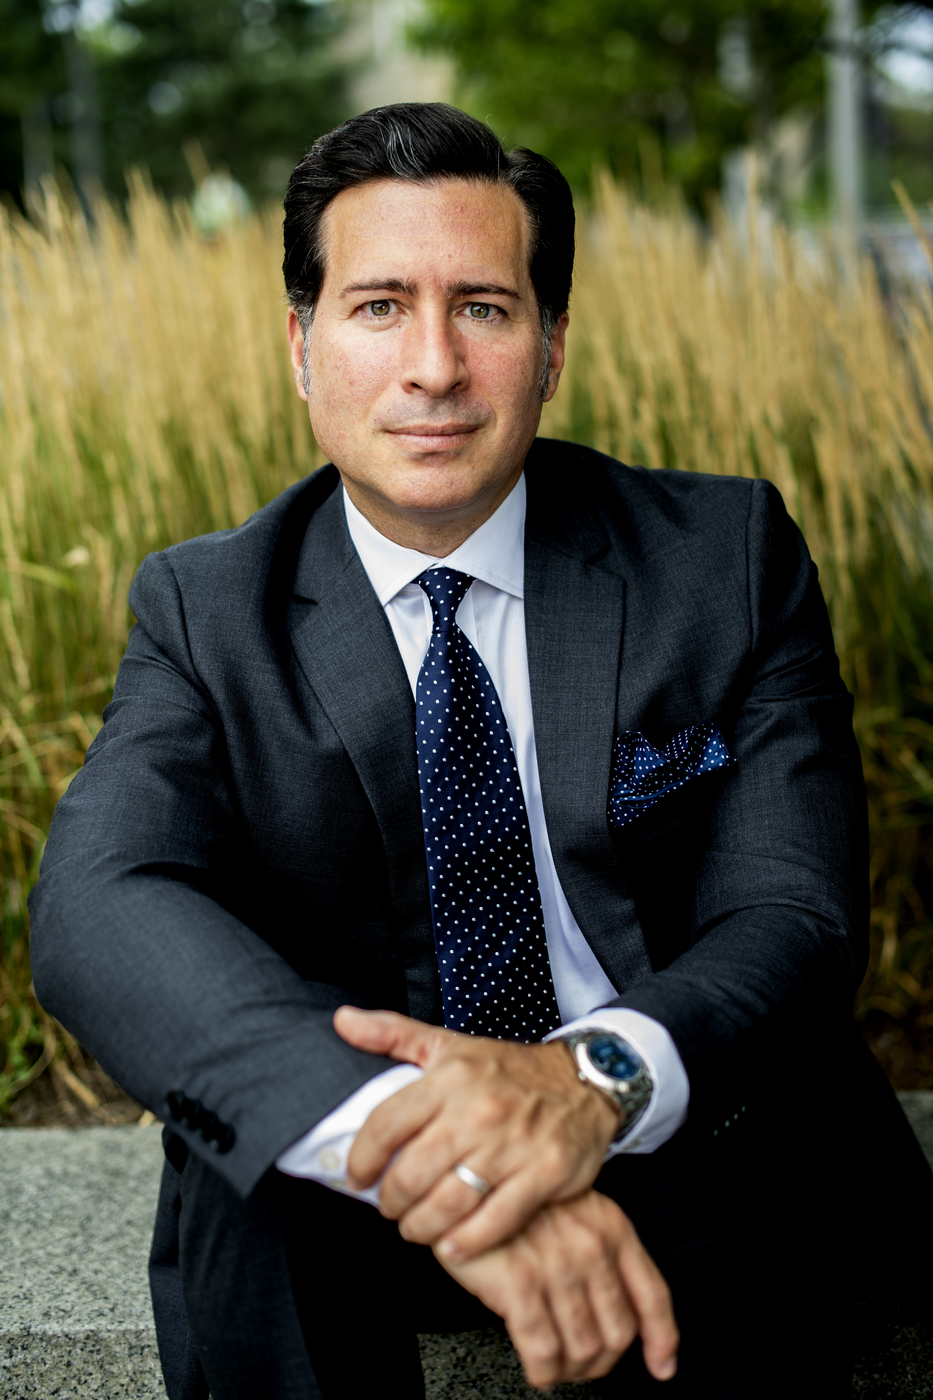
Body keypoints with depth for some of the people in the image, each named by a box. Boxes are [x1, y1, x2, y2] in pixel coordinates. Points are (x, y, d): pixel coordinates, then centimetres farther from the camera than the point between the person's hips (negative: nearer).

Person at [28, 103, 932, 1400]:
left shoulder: (729, 556, -2)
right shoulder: (209, 610, -2)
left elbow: (794, 914, -11)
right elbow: (95, 903, -20)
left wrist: (596, 1076, -35)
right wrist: (406, 1132, -39)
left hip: (687, 1153, 0)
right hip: (347, 1178, 1)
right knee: (242, 1178, -31)